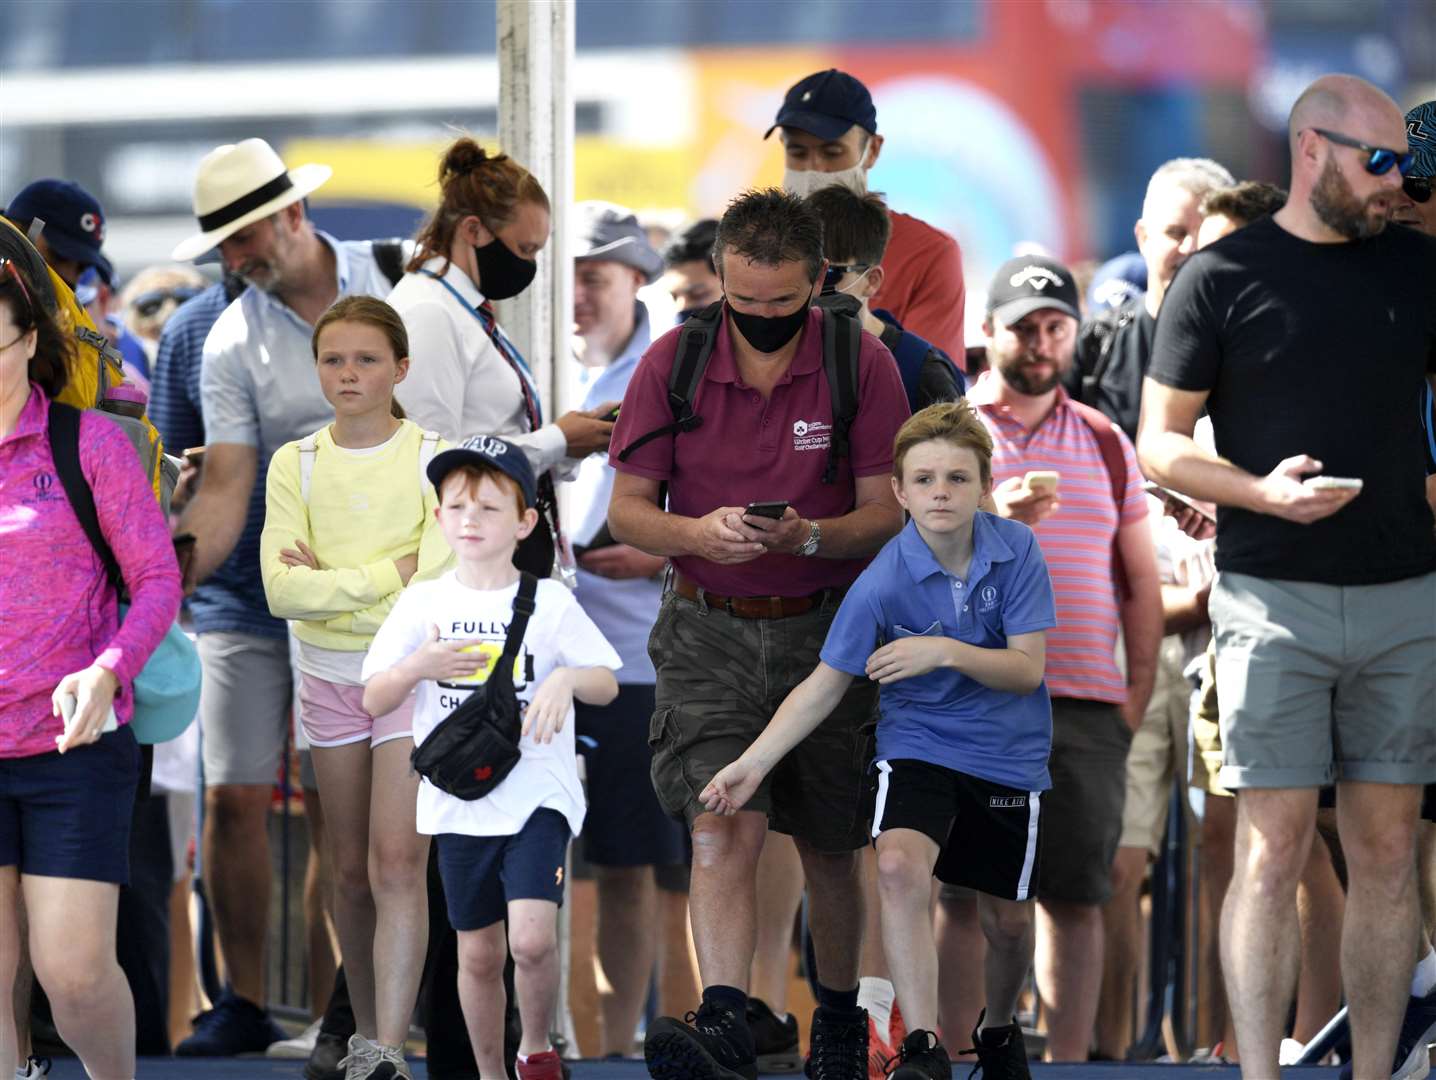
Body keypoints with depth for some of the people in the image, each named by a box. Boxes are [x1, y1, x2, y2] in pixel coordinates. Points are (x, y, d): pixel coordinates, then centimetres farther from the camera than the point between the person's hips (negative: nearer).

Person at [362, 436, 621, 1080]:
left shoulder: (549, 602, 0)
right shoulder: (423, 604, 4)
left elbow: (608, 685, -1)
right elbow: (372, 702, 4)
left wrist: (567, 678, -22)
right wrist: (418, 668, -15)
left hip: (537, 796, -2)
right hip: (459, 803, 2)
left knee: (532, 939, -18)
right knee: (479, 954, 8)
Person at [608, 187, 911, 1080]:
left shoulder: (862, 366, -7)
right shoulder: (672, 363, -4)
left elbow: (887, 511, -5)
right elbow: (627, 508, -1)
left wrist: (809, 537, -25)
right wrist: (696, 534, -22)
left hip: (826, 630, 0)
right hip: (709, 631, 0)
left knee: (828, 848, 11)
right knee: (723, 828, -18)